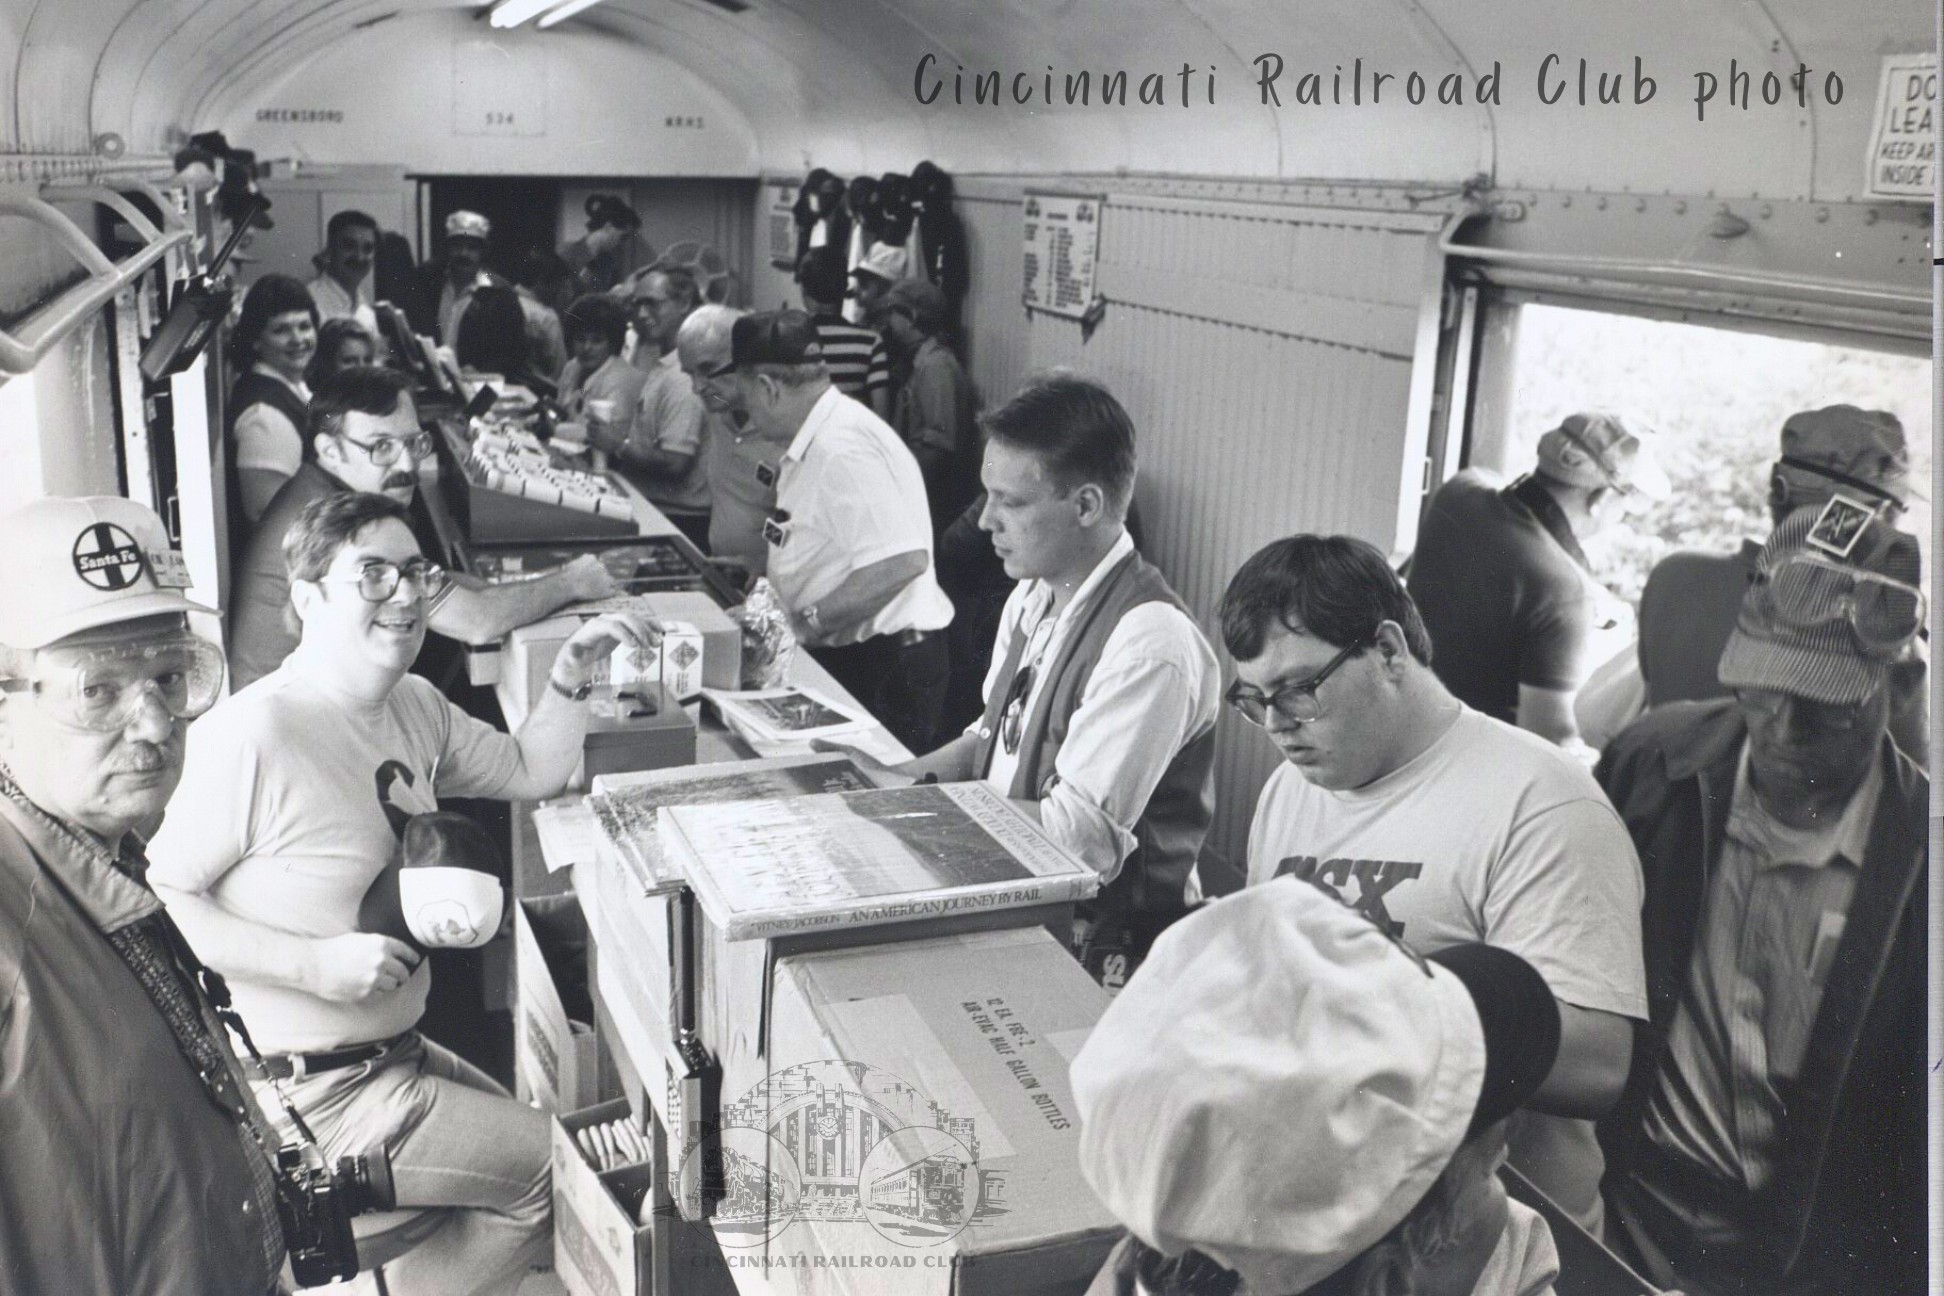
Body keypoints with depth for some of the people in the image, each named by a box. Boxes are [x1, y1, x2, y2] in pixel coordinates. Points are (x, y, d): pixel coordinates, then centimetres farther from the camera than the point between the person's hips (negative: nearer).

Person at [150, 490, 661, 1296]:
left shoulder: (413, 708, 4)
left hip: (395, 1051, 9)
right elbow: (152, 897, -25)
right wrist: (317, 963, -27)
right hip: (309, 1094, -9)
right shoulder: (252, 736, -24)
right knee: (563, 1171, -3)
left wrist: (571, 676, -2)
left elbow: (531, 773, 14)